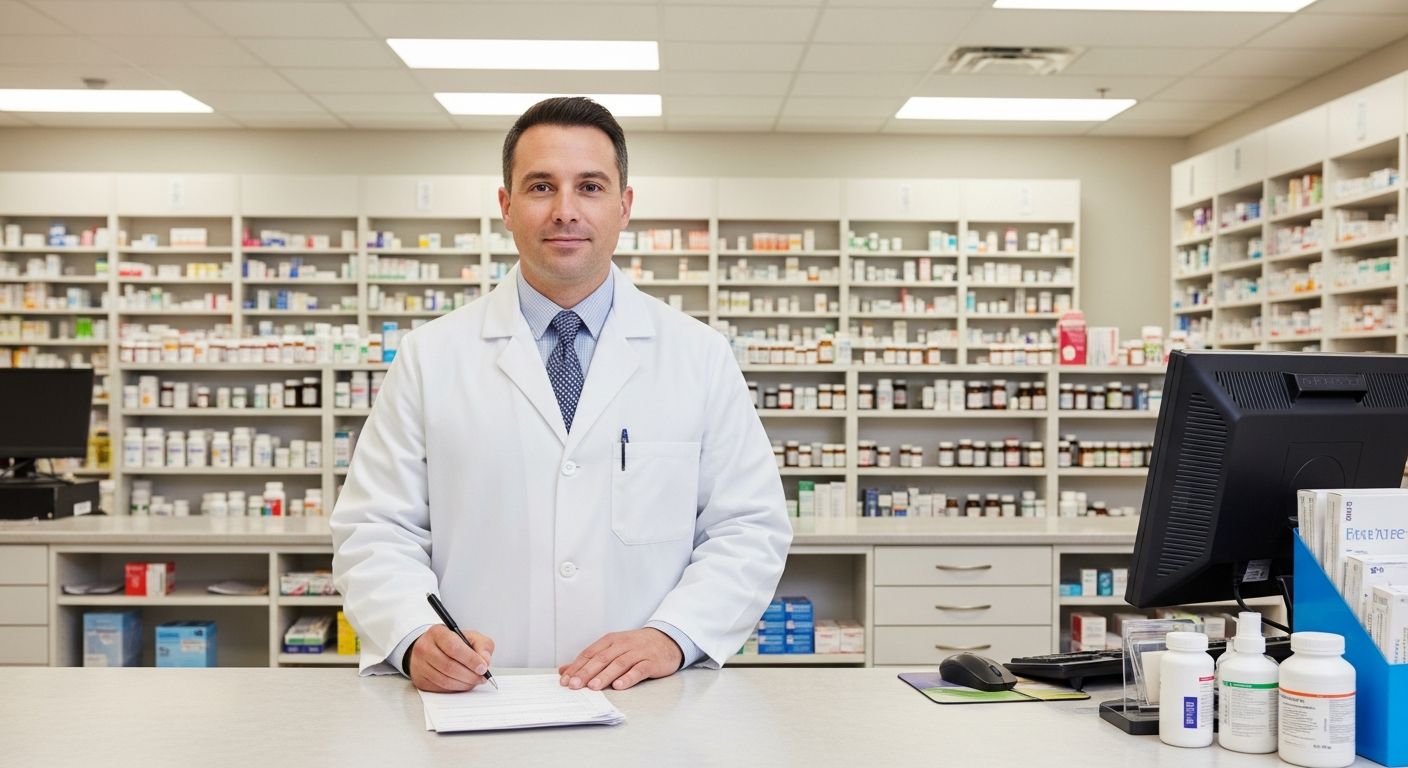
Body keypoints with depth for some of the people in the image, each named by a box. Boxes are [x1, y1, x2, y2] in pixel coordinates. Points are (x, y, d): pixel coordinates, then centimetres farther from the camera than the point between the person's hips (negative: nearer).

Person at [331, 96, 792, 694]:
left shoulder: (700, 357, 6)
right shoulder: (430, 358, 6)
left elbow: (750, 529, 6)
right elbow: (373, 532, 5)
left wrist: (671, 635, -10)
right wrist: (416, 636, -15)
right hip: (477, 705, 1)